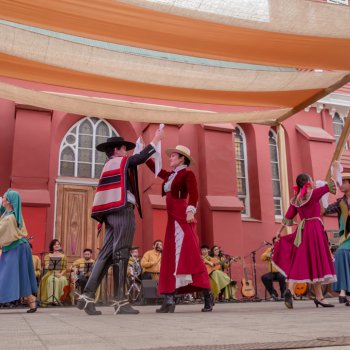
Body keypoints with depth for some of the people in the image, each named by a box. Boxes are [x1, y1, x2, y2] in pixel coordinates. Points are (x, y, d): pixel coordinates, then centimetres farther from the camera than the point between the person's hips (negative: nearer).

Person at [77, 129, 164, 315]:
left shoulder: (108, 166, 26)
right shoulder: (121, 161, 4)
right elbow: (142, 157, 0)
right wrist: (156, 139, 9)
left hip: (111, 213, 8)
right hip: (122, 211, -8)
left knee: (106, 254, 3)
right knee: (120, 254, -9)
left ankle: (87, 296, -4)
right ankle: (120, 301, -9)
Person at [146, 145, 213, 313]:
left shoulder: (187, 173, -2)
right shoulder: (170, 175, 19)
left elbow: (193, 194, -17)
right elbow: (155, 168, 32)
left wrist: (191, 210, -31)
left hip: (182, 218, -8)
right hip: (173, 220, 9)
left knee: (189, 255, -14)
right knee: (170, 258, 3)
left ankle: (207, 295, -11)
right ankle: (169, 300, 3)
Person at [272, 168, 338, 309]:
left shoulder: (295, 200, 10)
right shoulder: (314, 193, -6)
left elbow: (288, 217, 11)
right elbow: (329, 186, -2)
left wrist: (280, 231, 20)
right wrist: (335, 170, 12)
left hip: (302, 231, 6)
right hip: (314, 229, -6)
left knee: (298, 262, 7)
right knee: (316, 262, -2)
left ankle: (289, 290, -8)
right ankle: (319, 297, 2)